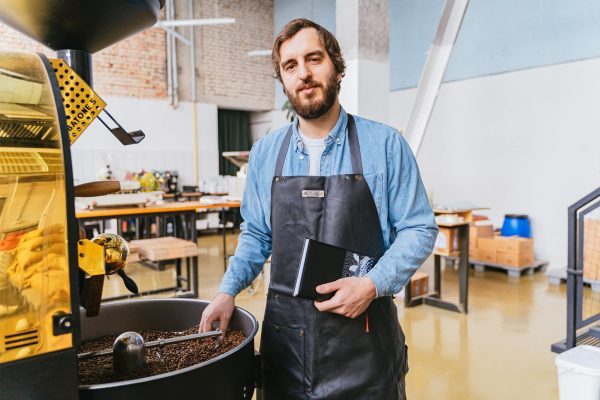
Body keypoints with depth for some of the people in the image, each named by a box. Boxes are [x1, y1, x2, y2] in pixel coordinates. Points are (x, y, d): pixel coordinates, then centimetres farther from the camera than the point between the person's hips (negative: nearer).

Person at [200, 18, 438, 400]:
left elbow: (418, 229, -4)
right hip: (284, 335, 3)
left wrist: (373, 284, -18)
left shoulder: (385, 144, -7)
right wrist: (228, 290, -2)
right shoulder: (265, 153, 3)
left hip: (363, 336, -2)